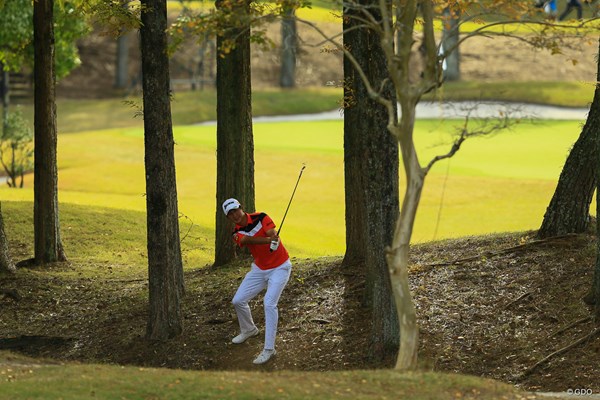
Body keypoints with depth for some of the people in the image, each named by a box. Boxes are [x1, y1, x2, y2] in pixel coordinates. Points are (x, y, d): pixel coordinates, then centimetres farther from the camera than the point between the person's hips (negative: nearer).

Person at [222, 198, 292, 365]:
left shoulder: (260, 218, -15)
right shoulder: (238, 233, -7)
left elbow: (272, 234, -29)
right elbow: (248, 240, -30)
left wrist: (273, 238, -56)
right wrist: (269, 239, -50)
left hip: (279, 268, -6)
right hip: (259, 269, 6)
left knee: (269, 303, -22)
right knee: (238, 301, 8)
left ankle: (269, 349, -20)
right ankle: (248, 330, 39)